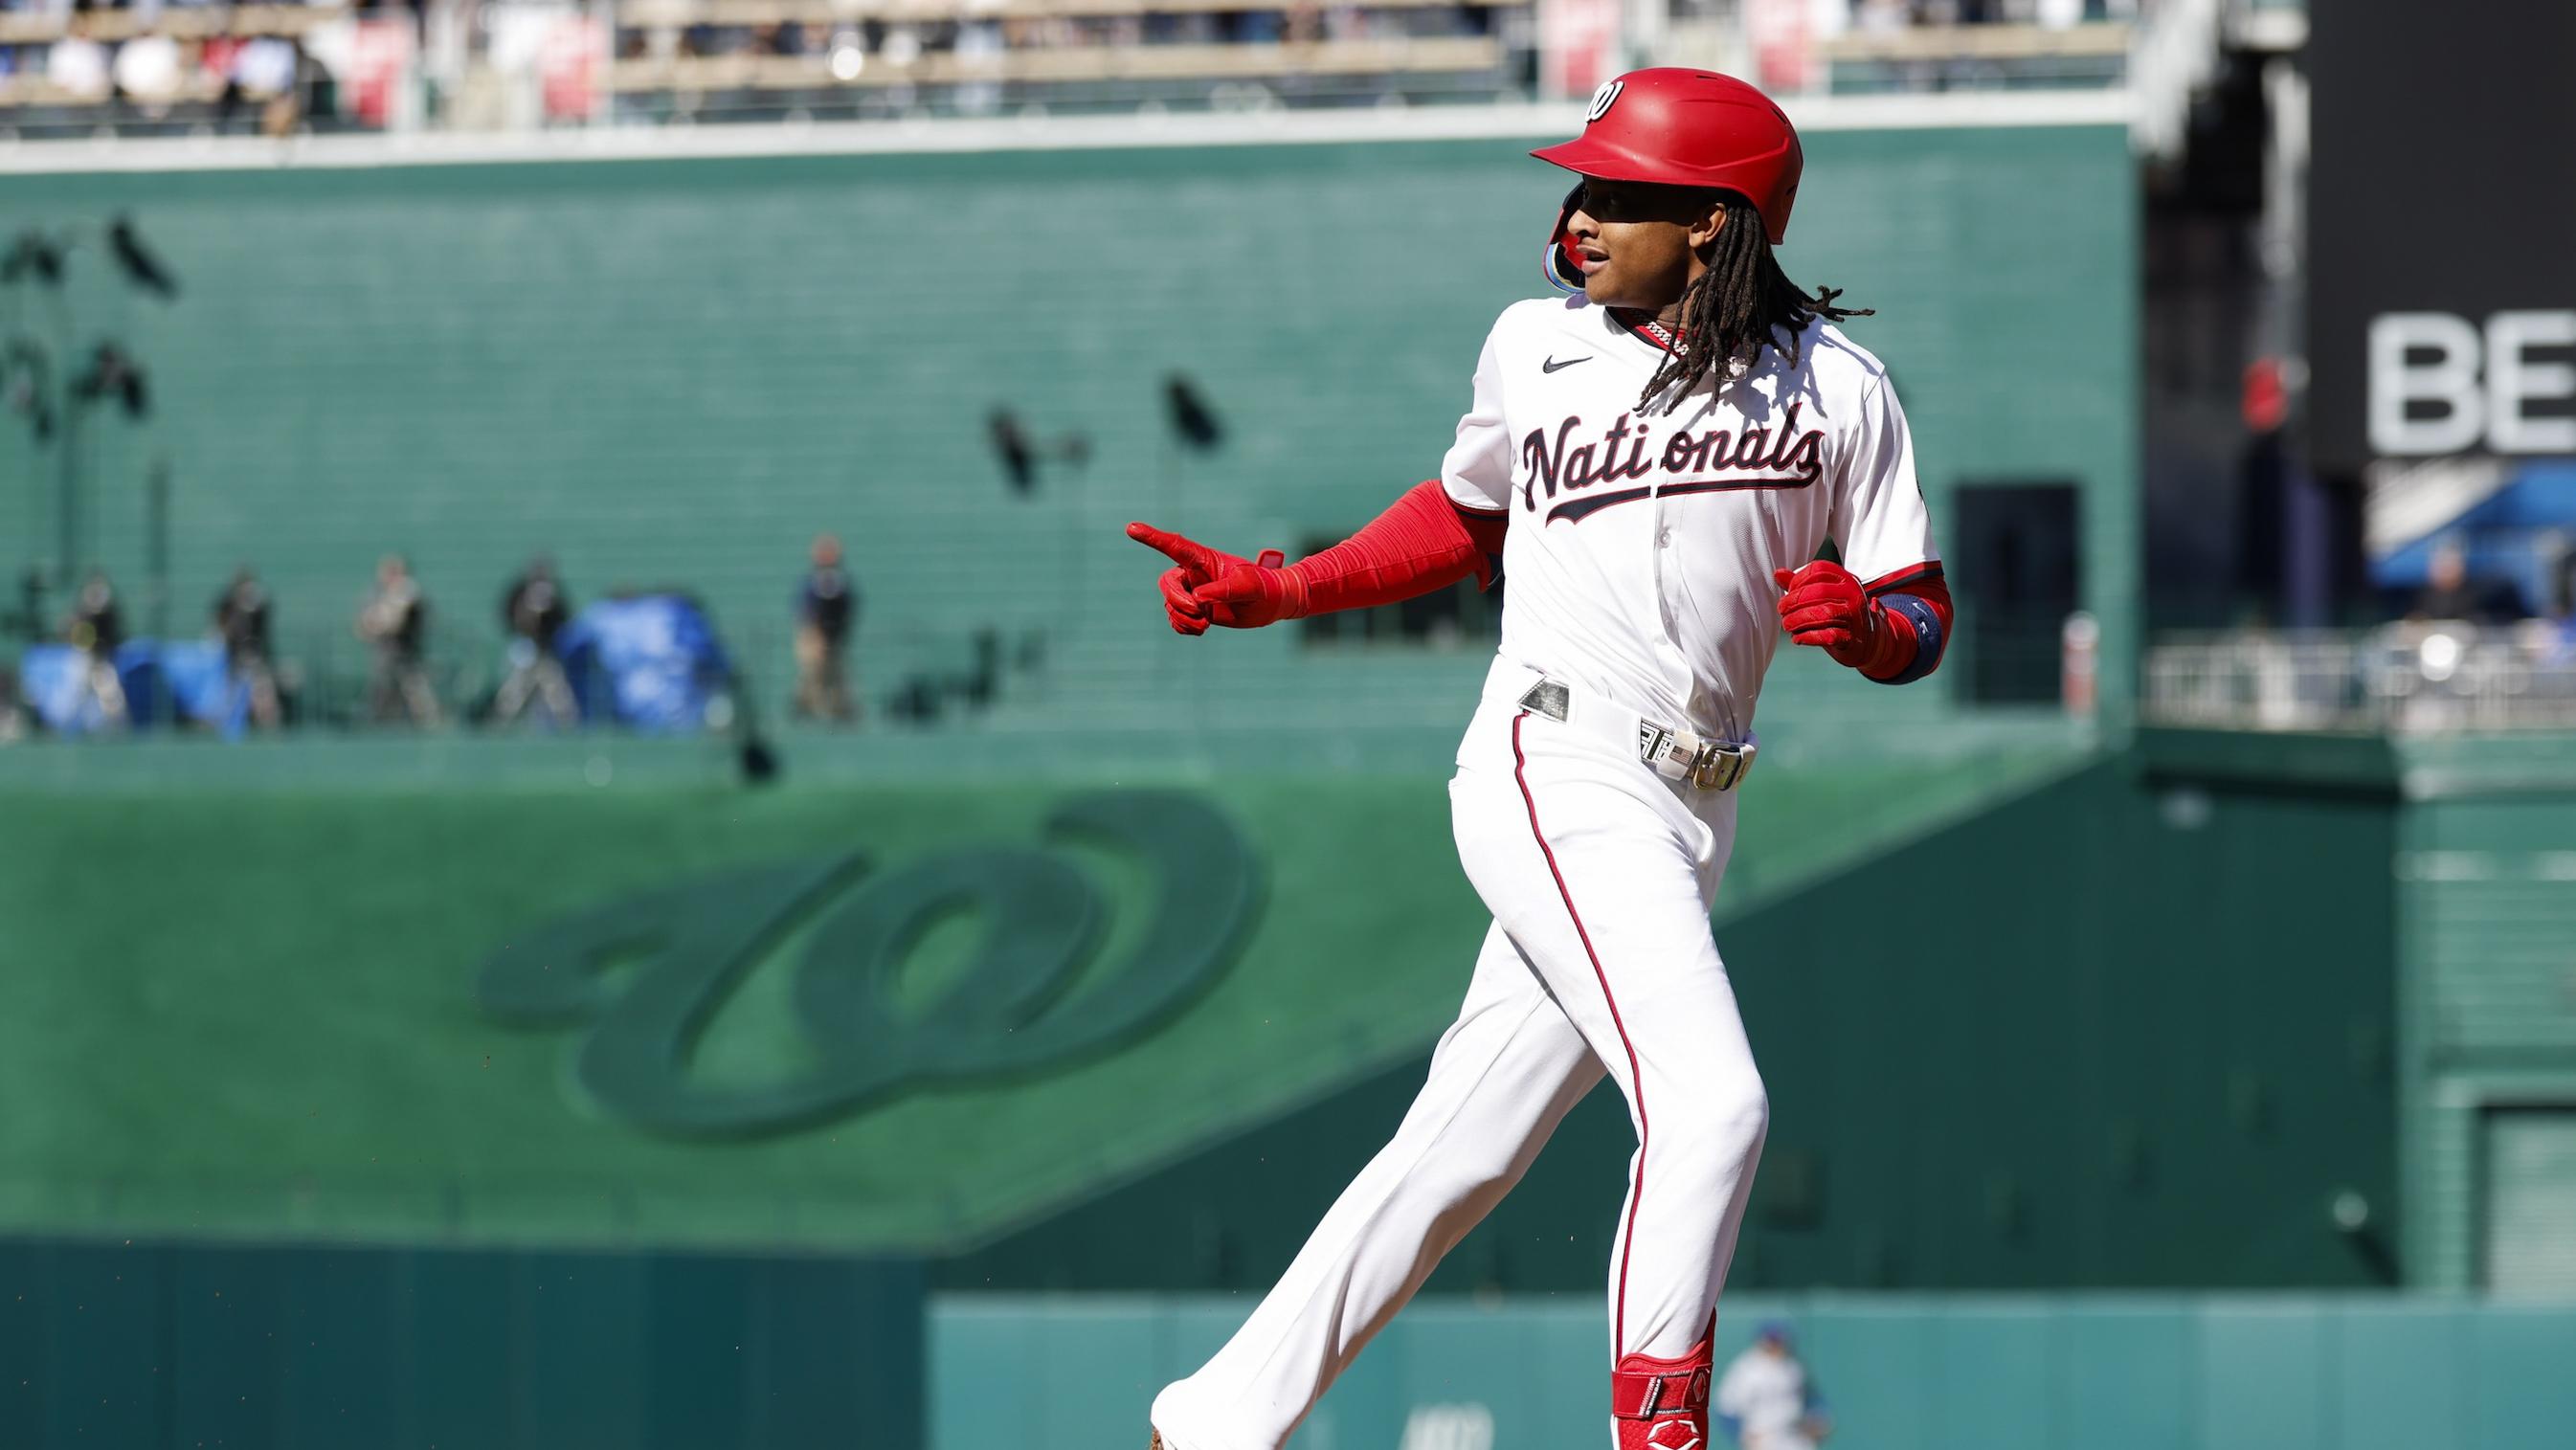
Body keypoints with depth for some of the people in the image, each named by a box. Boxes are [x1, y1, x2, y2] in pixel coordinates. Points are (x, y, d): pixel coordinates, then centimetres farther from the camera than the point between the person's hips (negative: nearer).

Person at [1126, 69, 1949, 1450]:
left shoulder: (1838, 387, 4)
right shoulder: (1534, 348, 6)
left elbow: (1920, 616, 6)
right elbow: (1469, 516, 23)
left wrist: (1859, 625, -16)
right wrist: (1274, 591, 14)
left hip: (1684, 817, 3)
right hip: (1554, 772, -3)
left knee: (1459, 1155, 6)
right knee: (1709, 1100, -23)